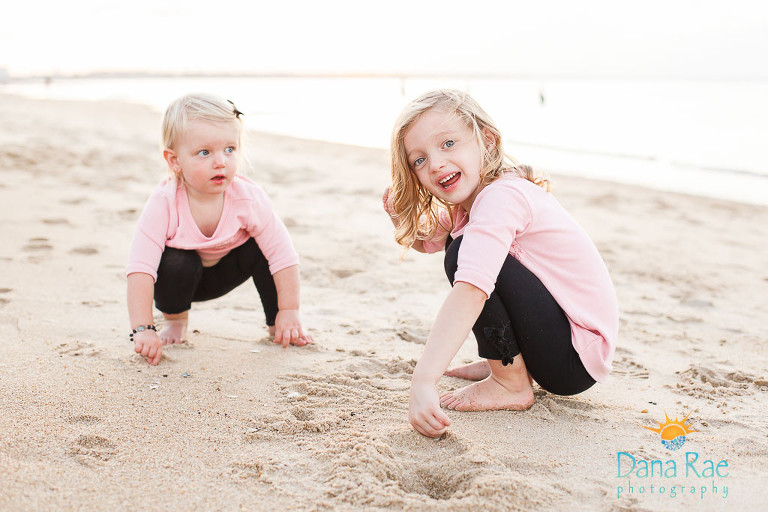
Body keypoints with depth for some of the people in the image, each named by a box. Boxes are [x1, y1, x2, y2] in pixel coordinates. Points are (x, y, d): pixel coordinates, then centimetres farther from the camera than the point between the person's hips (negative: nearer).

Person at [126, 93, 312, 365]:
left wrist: (289, 313, -25)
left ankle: (277, 325, -3)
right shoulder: (164, 204, -34)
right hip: (181, 276, -1)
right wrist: (143, 330, -44)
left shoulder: (249, 199, -30)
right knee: (175, 265, -33)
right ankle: (174, 323, 0)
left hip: (226, 271, 1)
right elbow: (140, 269, -37)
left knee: (259, 248, -25)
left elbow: (284, 255, -26)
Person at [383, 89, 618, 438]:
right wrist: (400, 216, -3)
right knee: (459, 242, 15)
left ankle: (511, 384, -10)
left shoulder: (501, 196, -24)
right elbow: (425, 241, 21)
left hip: (578, 359, -10)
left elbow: (470, 291, -38)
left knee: (463, 254, -22)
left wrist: (423, 381, -44)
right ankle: (506, 361, 16)